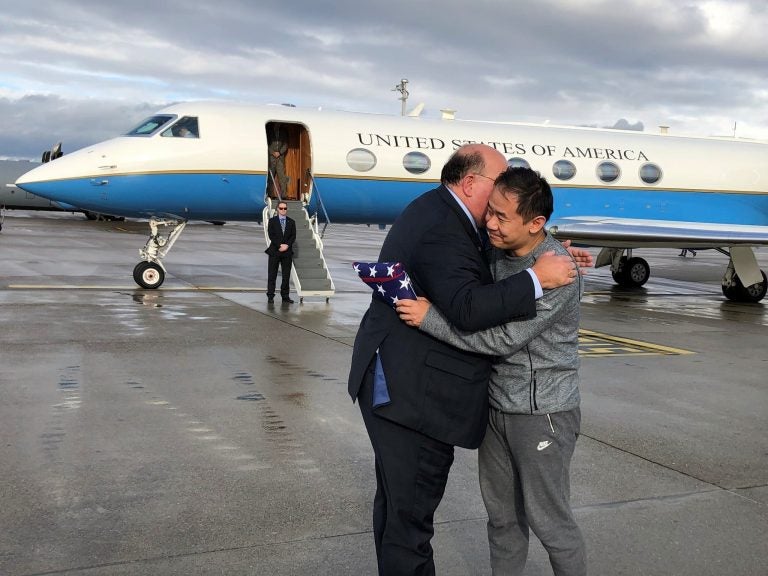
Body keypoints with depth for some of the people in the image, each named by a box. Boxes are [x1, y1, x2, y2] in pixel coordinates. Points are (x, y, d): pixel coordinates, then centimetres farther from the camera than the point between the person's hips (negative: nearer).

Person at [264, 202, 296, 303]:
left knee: (286, 275, 3)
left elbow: (293, 236, 3)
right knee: (272, 275, 0)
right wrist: (280, 245, -14)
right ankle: (270, 296, 4)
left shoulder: (291, 222, 10)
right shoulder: (272, 221, 4)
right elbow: (271, 235, -5)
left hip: (287, 251, 2)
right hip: (274, 251, -2)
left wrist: (287, 245, -12)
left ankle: (285, 296, 8)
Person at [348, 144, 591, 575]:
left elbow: (485, 257, 19)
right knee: (411, 513, -1)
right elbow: (467, 310, -33)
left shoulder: (435, 209, 12)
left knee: (396, 504, 21)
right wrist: (537, 278, -26)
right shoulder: (443, 231, -21)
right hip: (415, 394, -11)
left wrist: (553, 254, 8)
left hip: (395, 384, 11)